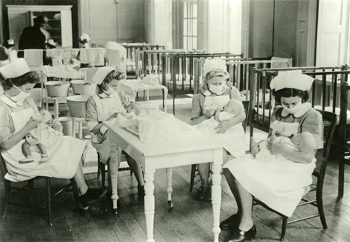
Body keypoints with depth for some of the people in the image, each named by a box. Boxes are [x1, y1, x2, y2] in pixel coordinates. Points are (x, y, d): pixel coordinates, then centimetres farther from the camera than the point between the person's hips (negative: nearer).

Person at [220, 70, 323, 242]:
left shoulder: (312, 117, -14)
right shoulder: (278, 113, 6)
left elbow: (307, 157, -18)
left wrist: (281, 150, -21)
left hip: (295, 168, -7)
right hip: (274, 160, 7)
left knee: (244, 174, -23)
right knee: (231, 167, -8)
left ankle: (246, 225, -8)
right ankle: (242, 213, 7)